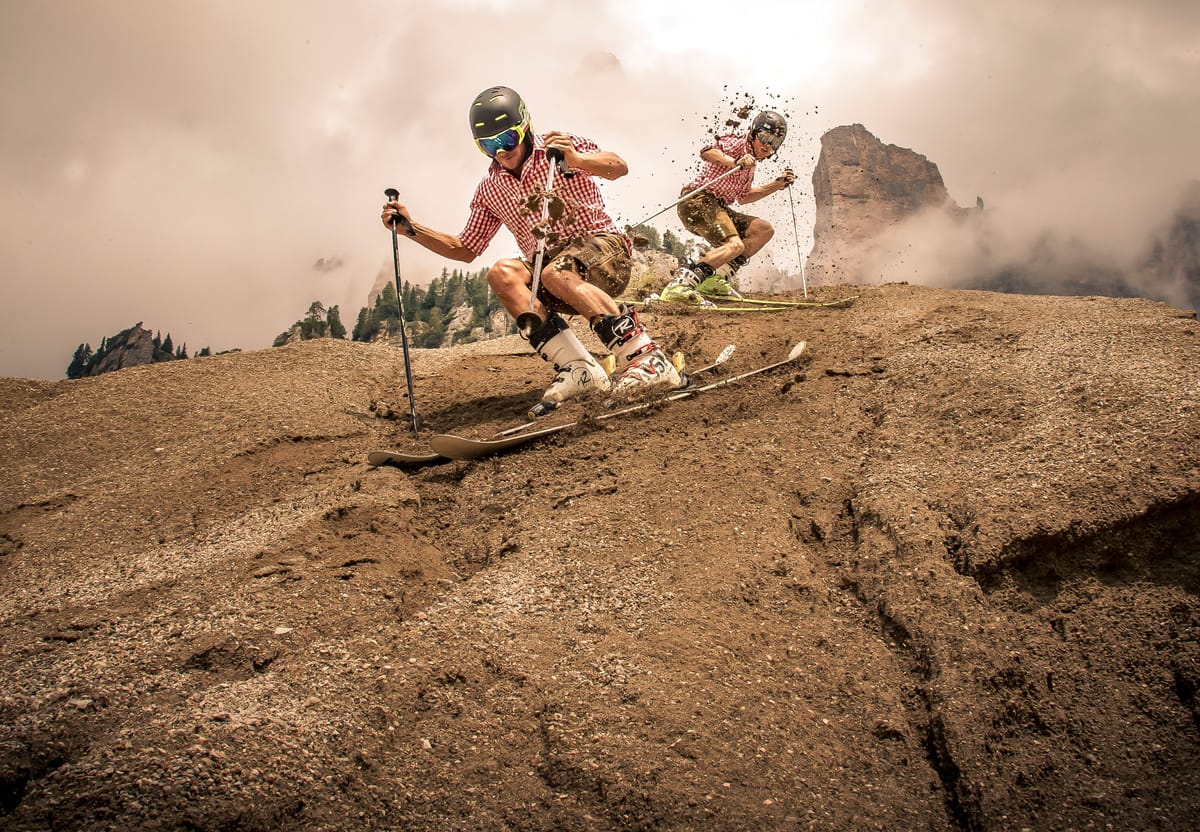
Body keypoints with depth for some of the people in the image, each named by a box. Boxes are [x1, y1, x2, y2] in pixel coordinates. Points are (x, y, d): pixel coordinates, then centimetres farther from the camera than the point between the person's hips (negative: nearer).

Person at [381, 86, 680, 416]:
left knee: (556, 273, -36)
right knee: (502, 273, -24)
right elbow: (465, 249, 19)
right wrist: (411, 227, 8)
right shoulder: (489, 190, 13)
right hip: (549, 263, 5)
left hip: (603, 245, -5)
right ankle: (577, 368, -33)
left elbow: (619, 167, -13)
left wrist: (577, 160, -32)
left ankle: (649, 360, -39)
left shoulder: (558, 147, 0)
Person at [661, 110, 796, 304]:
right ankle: (679, 285, -36)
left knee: (765, 230, 6)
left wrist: (777, 184, 28)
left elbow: (743, 197, 34)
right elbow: (706, 151, -22)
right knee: (735, 245, -27)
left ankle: (714, 280, -2)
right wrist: (735, 162, -38)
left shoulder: (750, 164, 24)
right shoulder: (737, 143, -4)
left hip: (717, 207, 10)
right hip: (697, 200, -10)